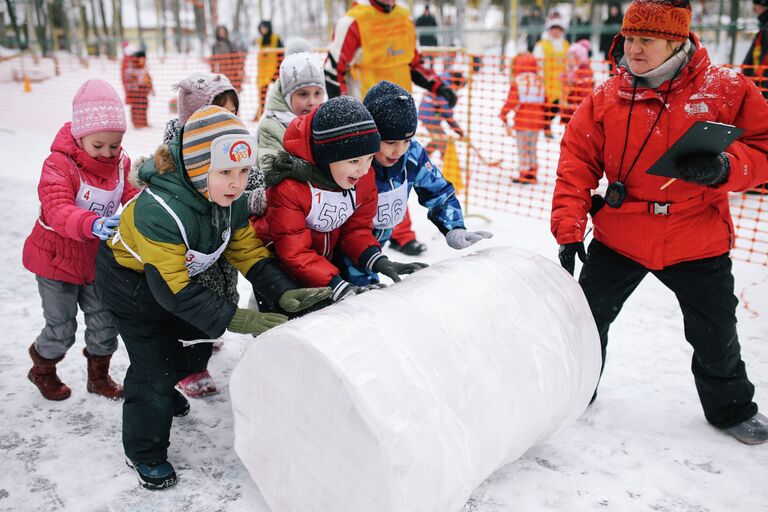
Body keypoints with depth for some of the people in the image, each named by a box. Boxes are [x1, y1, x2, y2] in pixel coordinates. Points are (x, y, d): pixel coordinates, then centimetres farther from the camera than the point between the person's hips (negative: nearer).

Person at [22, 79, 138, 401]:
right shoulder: (59, 165, -23)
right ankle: (43, 369, 39)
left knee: (105, 323, 12)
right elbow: (58, 210, -35)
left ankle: (99, 374, 36)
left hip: (97, 259, 5)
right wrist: (92, 224, -55)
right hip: (57, 258, -5)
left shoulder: (121, 163, -4)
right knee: (62, 328, 7)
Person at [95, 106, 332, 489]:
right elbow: (173, 289, -37)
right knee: (154, 362, -6)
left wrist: (284, 293, -30)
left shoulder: (230, 200, -18)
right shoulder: (160, 211, -40)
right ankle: (144, 453, 17)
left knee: (197, 337, 18)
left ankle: (159, 389, 50)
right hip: (130, 281, -7)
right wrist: (235, 319, -40)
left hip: (177, 273, 7)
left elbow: (249, 252, -14)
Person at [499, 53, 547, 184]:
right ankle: (532, 174, 20)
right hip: (537, 120, 5)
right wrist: (543, 118, 19)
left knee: (522, 149, 4)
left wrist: (502, 115, 3)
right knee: (532, 148, 16)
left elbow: (511, 101, -11)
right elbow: (543, 103, 9)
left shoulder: (516, 82, -9)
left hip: (522, 121, -5)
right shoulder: (539, 82, 7)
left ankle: (524, 175, 5)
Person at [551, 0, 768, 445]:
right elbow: (577, 165, -7)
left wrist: (725, 167, -27)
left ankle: (731, 408, 41)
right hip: (618, 238, 1)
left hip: (698, 242, 0)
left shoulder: (727, 90, -8)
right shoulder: (605, 98, -5)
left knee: (716, 336, 14)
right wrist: (569, 232, -13)